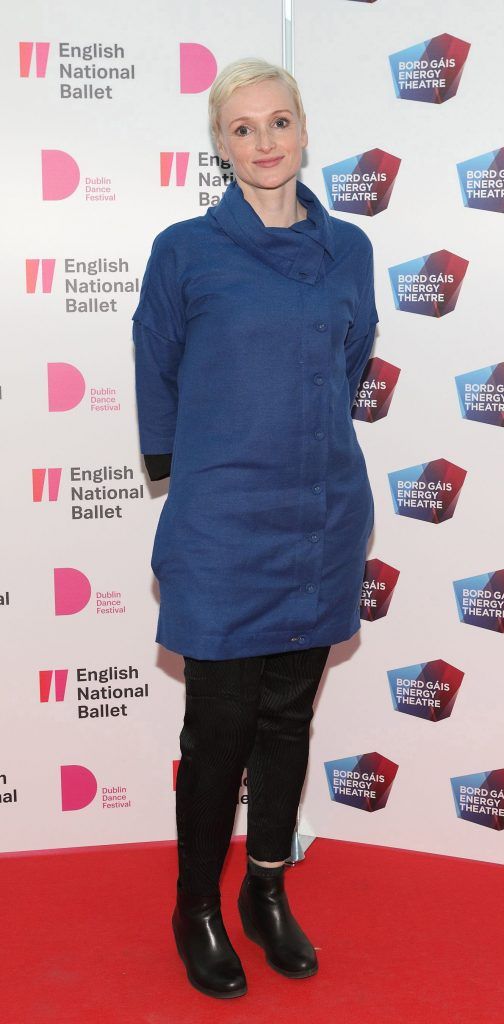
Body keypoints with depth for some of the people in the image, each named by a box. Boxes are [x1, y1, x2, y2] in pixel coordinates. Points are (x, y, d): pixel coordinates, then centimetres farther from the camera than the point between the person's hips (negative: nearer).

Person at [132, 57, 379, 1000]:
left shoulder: (347, 249, 6)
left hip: (324, 522, 4)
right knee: (220, 725, 4)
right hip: (222, 529, -4)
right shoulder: (185, 250, -4)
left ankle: (267, 893, 32)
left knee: (289, 715, 14)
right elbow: (155, 376, 6)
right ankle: (197, 910, 24)